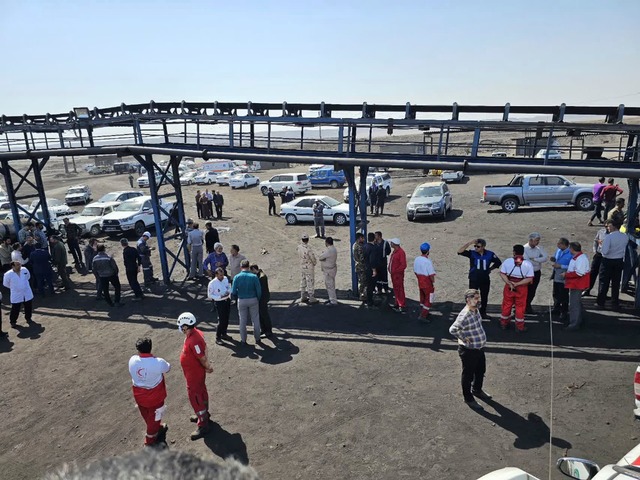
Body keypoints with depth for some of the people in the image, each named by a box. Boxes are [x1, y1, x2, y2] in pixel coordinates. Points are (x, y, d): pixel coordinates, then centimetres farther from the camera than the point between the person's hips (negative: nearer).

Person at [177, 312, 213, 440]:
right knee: (201, 393, 25)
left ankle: (203, 425, 17)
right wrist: (207, 366, 9)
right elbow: (204, 348, 6)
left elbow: (203, 358, -28)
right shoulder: (194, 333, -5)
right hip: (196, 372, 10)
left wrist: (207, 368, -9)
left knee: (195, 397, 4)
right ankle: (204, 415, 45)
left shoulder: (193, 340, -35)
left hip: (194, 374, -9)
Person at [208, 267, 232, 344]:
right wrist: (220, 297, -21)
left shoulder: (226, 279, -3)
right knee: (221, 320, -5)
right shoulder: (212, 283, -18)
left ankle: (224, 334, 36)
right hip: (219, 303, -6)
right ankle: (218, 338, 9)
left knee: (226, 319, 17)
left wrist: (228, 292, -11)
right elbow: (209, 295, -12)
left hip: (227, 300, 6)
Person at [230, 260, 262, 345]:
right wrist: (258, 299, 7)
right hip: (253, 300, -1)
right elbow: (259, 291, -11)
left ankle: (243, 340, 23)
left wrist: (237, 296, 12)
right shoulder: (254, 277, -14)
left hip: (242, 301, 1)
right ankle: (257, 339, 23)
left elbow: (233, 292, -10)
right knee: (255, 320, 14)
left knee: (242, 321, 15)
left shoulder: (237, 277, -12)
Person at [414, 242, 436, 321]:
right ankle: (423, 316, 1)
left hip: (420, 282, 7)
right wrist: (433, 284, -7)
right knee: (428, 300, 5)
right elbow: (431, 274, -21)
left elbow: (415, 271, 8)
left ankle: (423, 313, 34)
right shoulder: (428, 261, -25)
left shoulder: (416, 259, -3)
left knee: (422, 298, 21)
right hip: (428, 283, -7)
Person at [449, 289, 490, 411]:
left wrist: (480, 338, 13)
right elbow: (452, 329, -39)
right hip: (469, 350, -9)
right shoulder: (464, 316, -30)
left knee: (481, 371, 27)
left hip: (479, 348, 9)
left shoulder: (476, 310, -1)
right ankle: (468, 398, 30)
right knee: (468, 375, 11)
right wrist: (463, 338, -25)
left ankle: (477, 390, 51)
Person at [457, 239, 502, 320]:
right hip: (473, 280, -2)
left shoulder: (490, 254, -7)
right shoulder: (472, 253, -11)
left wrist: (490, 269, 2)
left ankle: (483, 313, 33)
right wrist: (469, 243, -29)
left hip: (485, 280, 2)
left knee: (484, 297, 16)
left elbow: (498, 262, 9)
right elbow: (459, 251, -25)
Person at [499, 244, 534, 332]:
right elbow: (529, 279, -14)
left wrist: (509, 283, -14)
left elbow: (502, 274, -10)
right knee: (520, 307, 12)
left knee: (507, 305, 15)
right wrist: (517, 284, -15)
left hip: (509, 286, 1)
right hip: (522, 288, -1)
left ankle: (504, 323, 29)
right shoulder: (528, 264, -10)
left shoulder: (507, 261, -8)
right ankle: (520, 326, 22)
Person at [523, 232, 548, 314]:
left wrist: (534, 259, -20)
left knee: (532, 292, 13)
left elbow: (546, 257, -11)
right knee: (526, 291, 2)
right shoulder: (524, 248, -14)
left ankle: (527, 306, 30)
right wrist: (538, 262, -11)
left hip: (537, 273, 5)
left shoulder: (539, 248, 1)